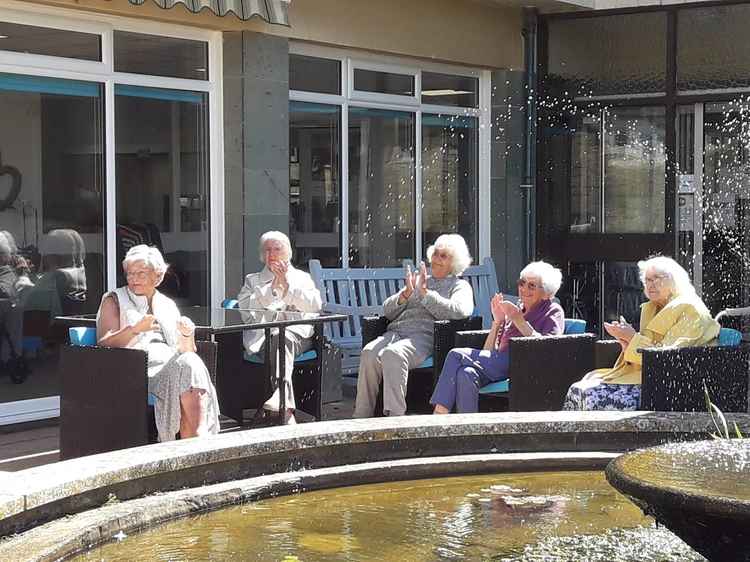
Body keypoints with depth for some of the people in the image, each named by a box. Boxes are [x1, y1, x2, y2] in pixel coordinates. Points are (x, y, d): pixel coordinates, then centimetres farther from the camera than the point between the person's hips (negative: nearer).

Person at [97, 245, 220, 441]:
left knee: (190, 361, -33)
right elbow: (104, 344, -1)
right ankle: (200, 437, -40)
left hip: (171, 360, 4)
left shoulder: (168, 305, 26)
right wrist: (135, 329, -16)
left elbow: (186, 351, 19)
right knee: (186, 367, -32)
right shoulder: (114, 301, 16)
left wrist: (187, 335, -4)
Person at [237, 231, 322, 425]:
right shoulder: (252, 280, 29)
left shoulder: (302, 278, 26)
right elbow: (244, 308, 8)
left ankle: (278, 400, -58)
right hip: (261, 333, 0)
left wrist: (287, 284, 2)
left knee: (282, 337, -37)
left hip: (297, 331, 0)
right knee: (278, 338, -37)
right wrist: (272, 287, 1)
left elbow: (315, 306, 7)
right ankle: (285, 408, -54)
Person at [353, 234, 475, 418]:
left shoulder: (460, 286, 18)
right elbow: (387, 310, 22)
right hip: (395, 332, 5)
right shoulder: (418, 280, 32)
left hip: (424, 336, -5)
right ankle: (362, 418, -27)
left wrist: (425, 293, -6)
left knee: (393, 354, -37)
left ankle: (395, 415, -41)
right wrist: (406, 294, 3)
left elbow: (459, 311, -7)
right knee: (369, 353, -29)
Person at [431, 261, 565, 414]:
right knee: (466, 374, -30)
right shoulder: (514, 312, 28)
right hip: (500, 364, 6)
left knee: (457, 355, -23)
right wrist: (497, 322, 7)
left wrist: (519, 321, -10)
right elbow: (488, 351, 20)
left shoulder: (553, 312, 12)